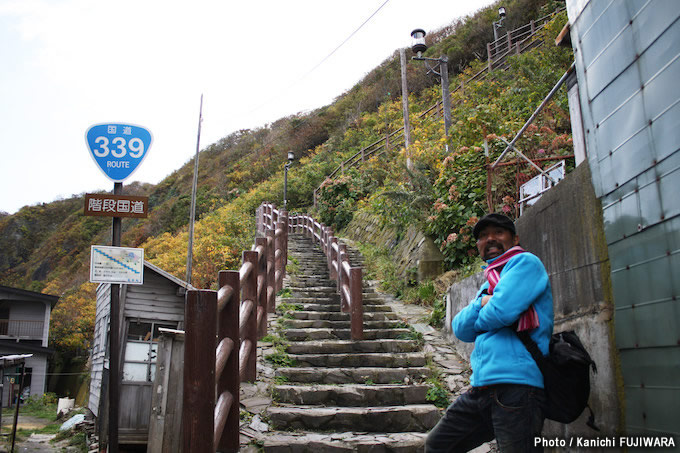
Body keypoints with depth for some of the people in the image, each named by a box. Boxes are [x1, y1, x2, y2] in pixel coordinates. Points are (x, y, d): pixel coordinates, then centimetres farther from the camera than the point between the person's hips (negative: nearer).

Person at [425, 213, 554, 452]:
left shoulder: (526, 262, -2)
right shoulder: (488, 283, 24)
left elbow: (500, 312, -18)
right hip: (482, 387, 9)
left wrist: (479, 317, 4)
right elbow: (461, 330, 12)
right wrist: (481, 303, -5)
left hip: (515, 385, -9)